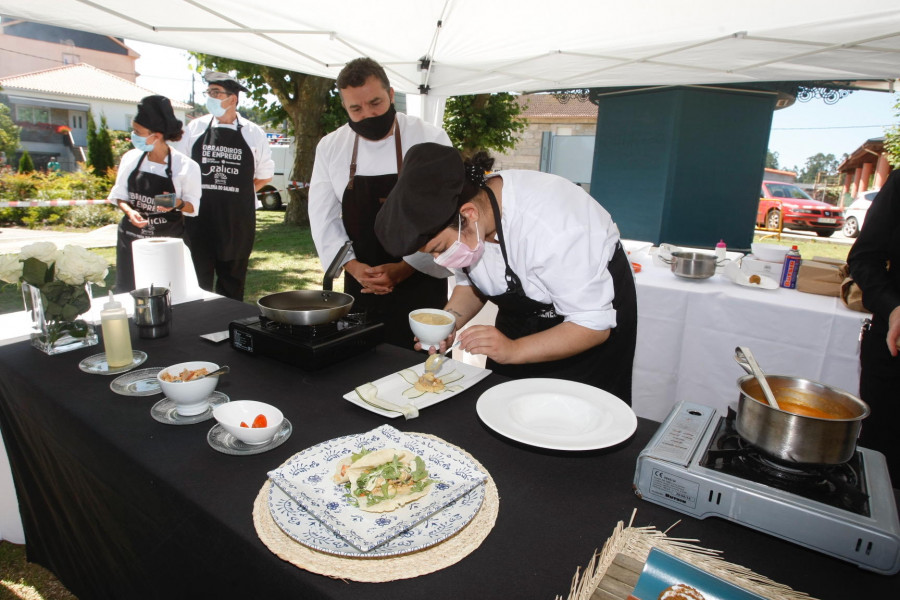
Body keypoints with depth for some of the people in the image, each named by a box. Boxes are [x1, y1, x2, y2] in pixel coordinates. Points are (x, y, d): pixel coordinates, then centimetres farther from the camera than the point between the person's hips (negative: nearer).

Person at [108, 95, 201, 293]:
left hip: (168, 241, -3)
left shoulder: (186, 166, -10)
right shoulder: (131, 158, 0)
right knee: (127, 291, 7)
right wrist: (129, 211, -11)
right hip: (132, 239, 3)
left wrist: (178, 204, -24)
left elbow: (193, 207, -3)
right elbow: (119, 195, 9)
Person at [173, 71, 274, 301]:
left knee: (233, 281, 9)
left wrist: (240, 191, 7)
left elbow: (265, 175, 13)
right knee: (199, 280, 2)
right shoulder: (195, 128, 7)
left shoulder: (253, 133, 3)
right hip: (199, 217, 1)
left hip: (237, 220, -1)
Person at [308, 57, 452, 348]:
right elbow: (323, 218, 4)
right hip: (361, 285, 3)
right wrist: (353, 266, -10)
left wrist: (404, 268, -15)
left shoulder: (431, 140, -8)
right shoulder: (330, 147, 2)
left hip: (420, 279, -3)